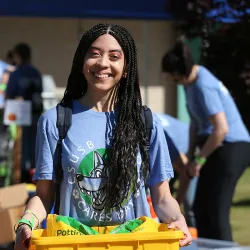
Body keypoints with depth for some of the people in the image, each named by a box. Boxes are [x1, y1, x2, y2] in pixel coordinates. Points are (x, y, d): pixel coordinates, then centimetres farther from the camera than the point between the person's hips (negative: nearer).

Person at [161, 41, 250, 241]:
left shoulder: (203, 87, -21)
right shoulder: (191, 82, 9)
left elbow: (222, 129, -24)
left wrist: (199, 159, -14)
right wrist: (191, 155, 13)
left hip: (231, 149, -10)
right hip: (221, 150, 10)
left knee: (217, 211, -9)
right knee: (202, 208, 13)